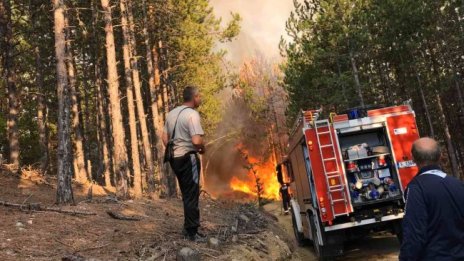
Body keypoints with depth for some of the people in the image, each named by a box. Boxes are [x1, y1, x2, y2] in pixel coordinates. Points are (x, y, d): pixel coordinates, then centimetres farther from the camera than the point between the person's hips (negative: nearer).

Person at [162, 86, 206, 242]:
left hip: (175, 158, 8)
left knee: (186, 194, 19)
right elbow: (196, 141, -26)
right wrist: (202, 148, -6)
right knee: (192, 195, 1)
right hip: (188, 158, -8)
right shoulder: (192, 114, -15)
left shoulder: (172, 113, 10)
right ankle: (192, 232, 7)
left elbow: (165, 138, 13)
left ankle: (188, 228, 28)